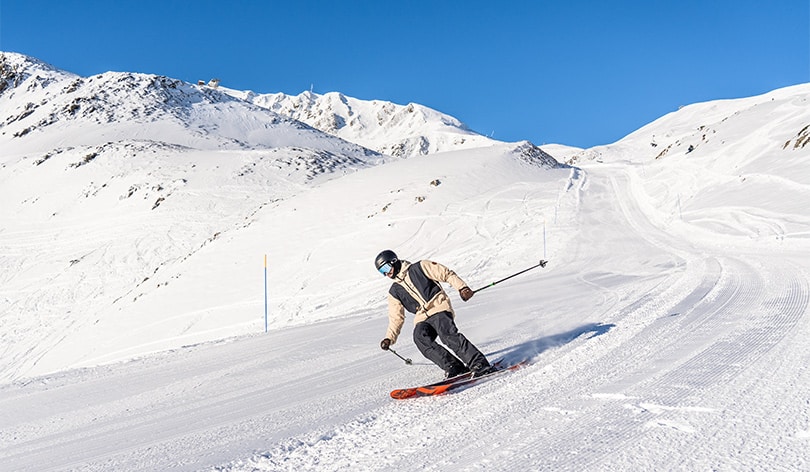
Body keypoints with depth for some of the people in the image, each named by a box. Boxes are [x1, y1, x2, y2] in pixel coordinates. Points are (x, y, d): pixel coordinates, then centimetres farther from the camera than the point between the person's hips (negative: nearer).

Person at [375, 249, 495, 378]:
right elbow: (396, 318, 19)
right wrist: (389, 338, 6)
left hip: (440, 309, -4)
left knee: (447, 334, -31)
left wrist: (462, 288, -11)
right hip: (422, 319, 4)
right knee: (419, 337, -29)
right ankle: (453, 366, -29)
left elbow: (447, 274, 4)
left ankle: (480, 364, -31)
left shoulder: (419, 268, 6)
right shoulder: (394, 292, 19)